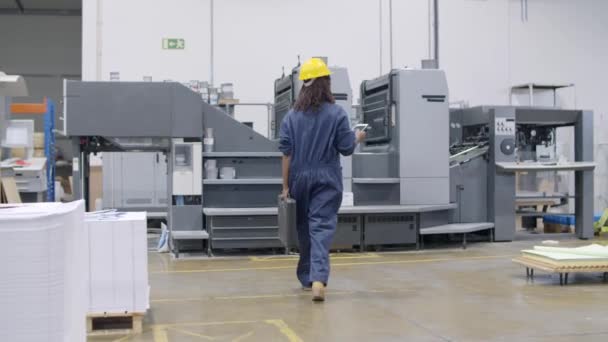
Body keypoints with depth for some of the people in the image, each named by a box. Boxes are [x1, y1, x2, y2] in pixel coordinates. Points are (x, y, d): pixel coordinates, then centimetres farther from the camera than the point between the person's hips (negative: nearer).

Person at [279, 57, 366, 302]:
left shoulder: (292, 116, -1)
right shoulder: (337, 113, -7)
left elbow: (286, 153, -2)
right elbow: (346, 149, -4)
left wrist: (286, 186, 2)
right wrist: (357, 138, 18)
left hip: (300, 178, 3)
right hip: (326, 179, -3)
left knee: (304, 227, 17)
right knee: (322, 227, -5)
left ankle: (306, 277, 29)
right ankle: (318, 279, -22)